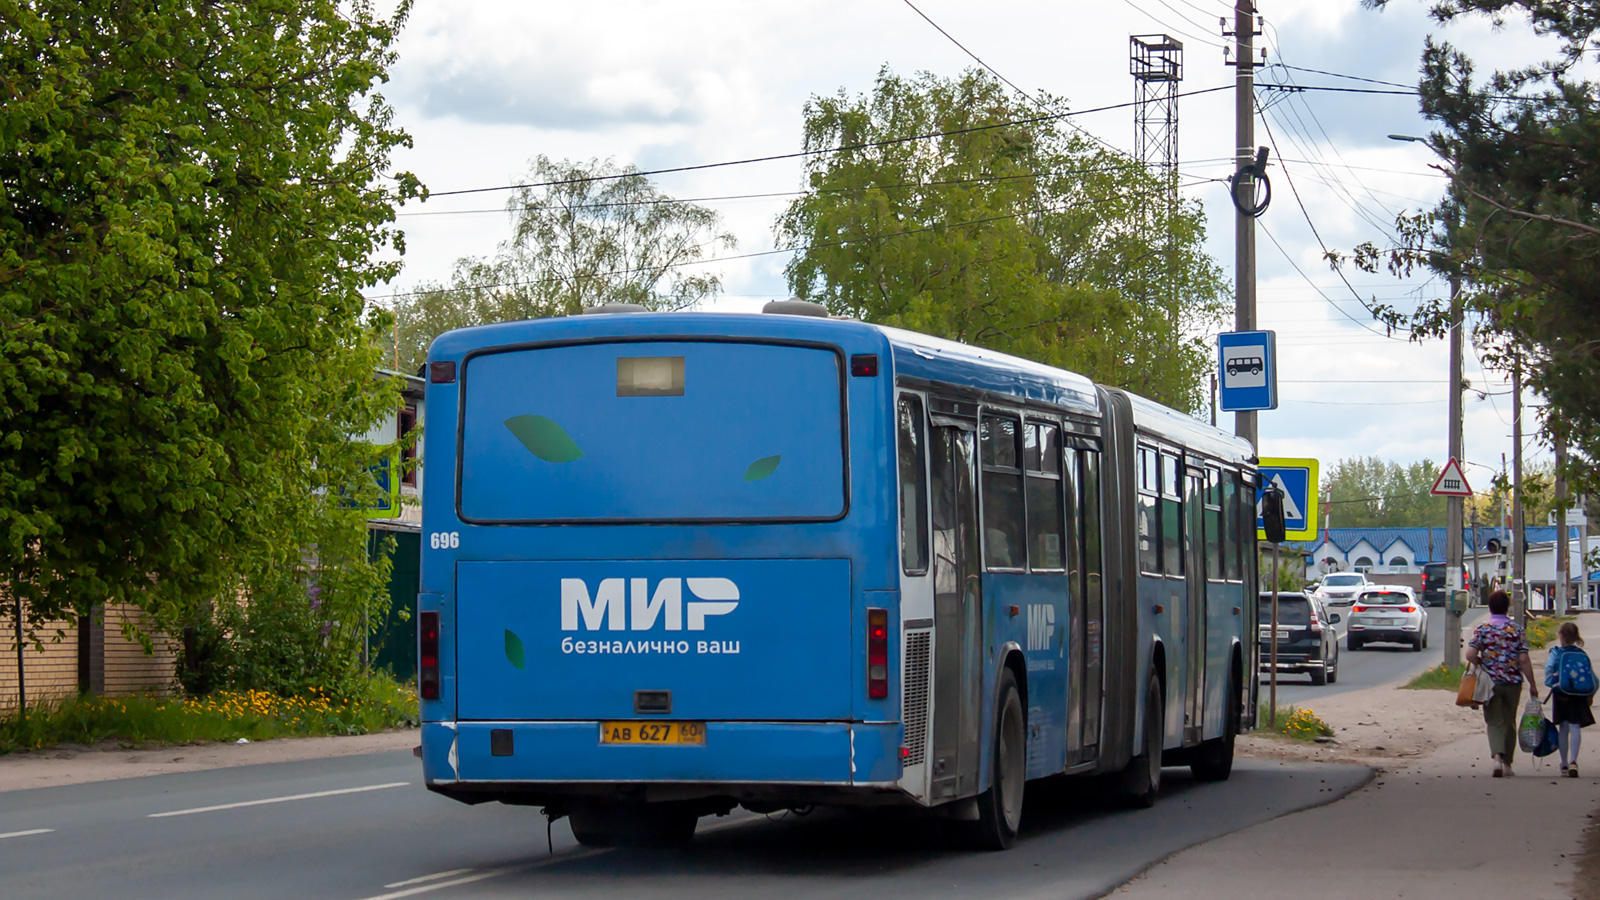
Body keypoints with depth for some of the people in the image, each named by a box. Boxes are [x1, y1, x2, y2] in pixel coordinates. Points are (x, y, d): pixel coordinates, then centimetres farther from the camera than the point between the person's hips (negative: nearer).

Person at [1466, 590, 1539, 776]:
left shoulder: (1482, 629, -4)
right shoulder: (1516, 630, -2)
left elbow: (1470, 654, -14)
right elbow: (1524, 660, -5)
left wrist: (1482, 665, 7)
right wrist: (1532, 685, 2)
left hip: (1490, 683, -1)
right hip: (1513, 682, 1)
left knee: (1495, 722, 1)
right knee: (1509, 722, 15)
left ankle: (1497, 756, -25)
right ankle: (1507, 763, 22)